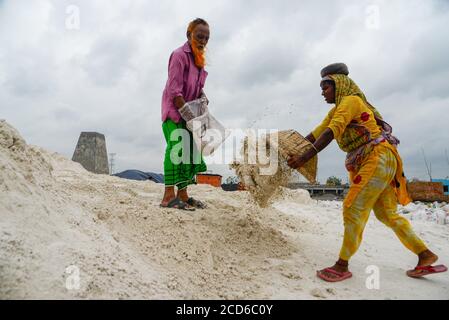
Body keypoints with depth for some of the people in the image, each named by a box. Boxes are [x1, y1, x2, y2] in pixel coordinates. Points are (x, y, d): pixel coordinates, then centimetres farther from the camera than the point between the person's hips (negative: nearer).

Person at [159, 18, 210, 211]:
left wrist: (203, 97, 0)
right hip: (174, 110, -9)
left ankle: (183, 195, 13)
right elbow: (174, 89, -18)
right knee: (176, 147, -19)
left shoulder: (198, 59, 18)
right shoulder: (180, 55, -10)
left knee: (191, 150, 7)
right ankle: (169, 196, -20)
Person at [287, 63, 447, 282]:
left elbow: (331, 133, -23)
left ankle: (342, 266, -4)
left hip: (378, 157, -10)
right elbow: (315, 134, 13)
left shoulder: (350, 100, -10)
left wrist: (305, 158, -29)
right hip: (370, 162, 10)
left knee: (353, 209, -11)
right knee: (386, 214, 13)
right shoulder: (336, 111, 19)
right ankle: (426, 256, 23)